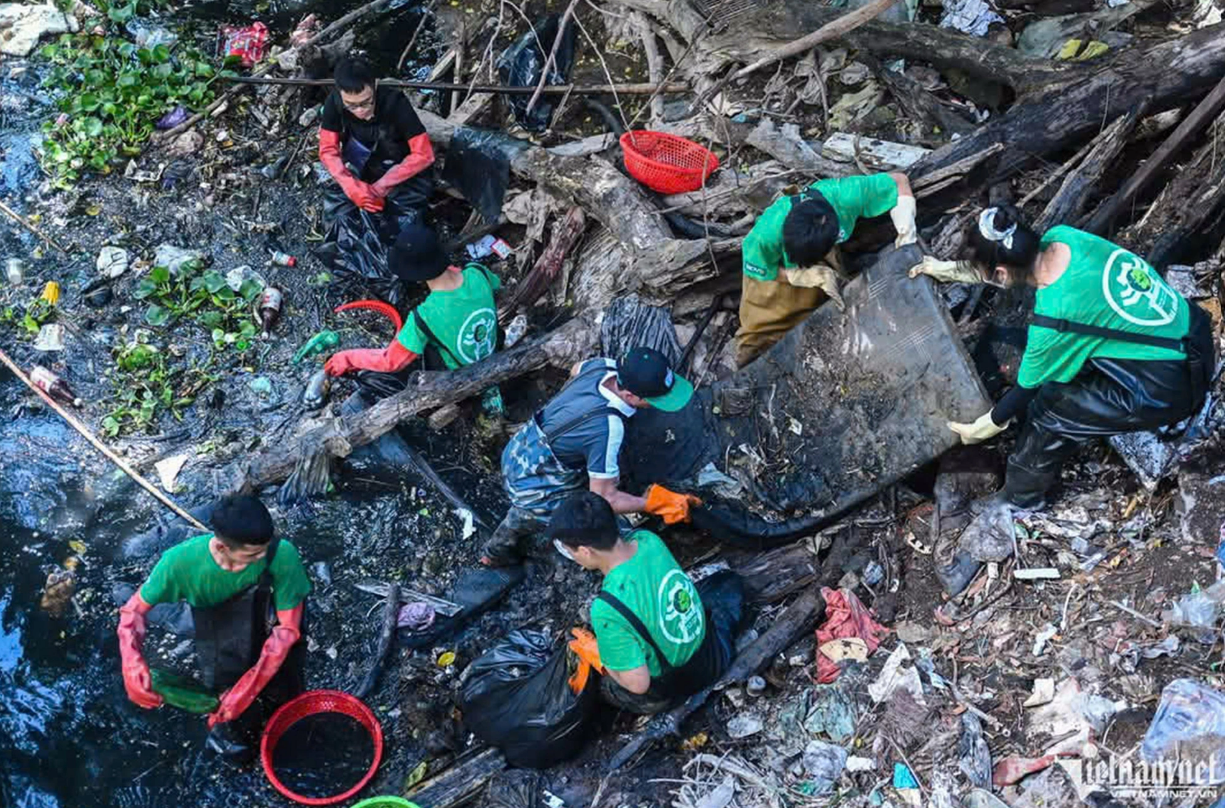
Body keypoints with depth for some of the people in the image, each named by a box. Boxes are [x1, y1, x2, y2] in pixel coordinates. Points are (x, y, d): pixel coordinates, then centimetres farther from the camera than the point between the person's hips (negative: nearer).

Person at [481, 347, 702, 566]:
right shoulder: (608, 429, -36)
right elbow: (604, 498, -28)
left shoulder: (602, 366, -14)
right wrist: (654, 504, -19)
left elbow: (575, 370, 13)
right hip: (533, 489, -8)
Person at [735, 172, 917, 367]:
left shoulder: (845, 196, -43)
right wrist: (811, 275, -34)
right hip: (776, 267, -2)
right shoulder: (765, 236, -46)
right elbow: (761, 272, -22)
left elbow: (898, 180, -25)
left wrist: (906, 231, -36)